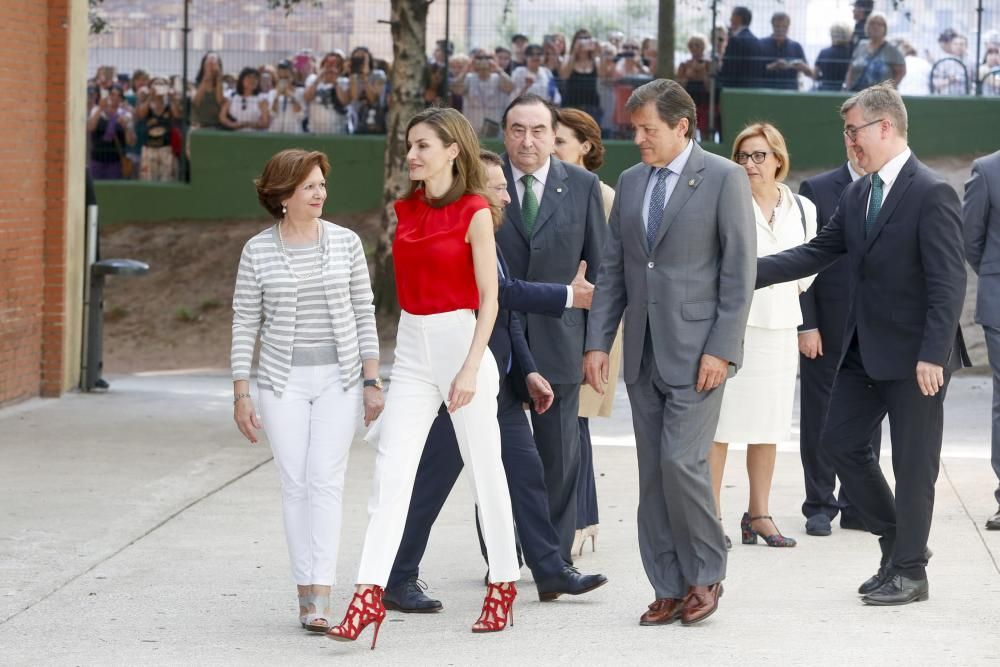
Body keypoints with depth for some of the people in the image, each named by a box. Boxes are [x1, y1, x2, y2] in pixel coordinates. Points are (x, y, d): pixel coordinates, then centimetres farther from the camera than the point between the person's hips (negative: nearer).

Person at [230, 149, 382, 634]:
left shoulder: (345, 243, 2)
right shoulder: (258, 252, 0)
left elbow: (364, 315, 6)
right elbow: (245, 325, 3)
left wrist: (372, 381, 1)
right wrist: (241, 394, 0)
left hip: (339, 377, 0)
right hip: (283, 381, 0)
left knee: (326, 480, -9)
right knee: (294, 484, 0)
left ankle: (320, 597, -13)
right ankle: (306, 592, 7)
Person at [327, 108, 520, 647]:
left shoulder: (475, 213, -8)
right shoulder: (406, 209, 9)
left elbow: (489, 299, -10)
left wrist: (470, 369, -18)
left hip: (462, 340, -5)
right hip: (412, 349, 5)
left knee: (485, 471, 6)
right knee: (390, 472, -5)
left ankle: (503, 583, 20)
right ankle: (369, 594, -10)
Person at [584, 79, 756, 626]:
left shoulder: (723, 179, -5)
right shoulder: (631, 181, 13)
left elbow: (739, 272, -8)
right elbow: (612, 269, 14)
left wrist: (722, 350, -14)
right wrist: (597, 342, 6)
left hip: (696, 351, -6)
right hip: (643, 352, 6)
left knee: (682, 462, -14)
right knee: (652, 473, 5)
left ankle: (706, 576, 4)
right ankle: (669, 589, 12)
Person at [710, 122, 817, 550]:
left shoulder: (802, 210, 10)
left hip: (780, 329, 5)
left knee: (769, 426, 9)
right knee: (718, 424, -5)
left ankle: (759, 514, 18)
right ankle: (711, 514, 0)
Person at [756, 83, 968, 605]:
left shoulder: (932, 194, -15)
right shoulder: (857, 195, 10)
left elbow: (948, 282, -18)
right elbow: (816, 253, 10)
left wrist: (932, 355, -23)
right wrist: (748, 271, 0)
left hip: (915, 355, -8)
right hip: (865, 349, 8)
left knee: (913, 463, 1)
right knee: (841, 441, 10)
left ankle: (909, 572, 12)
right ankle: (897, 541, 25)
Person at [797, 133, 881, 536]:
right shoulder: (817, 191, -2)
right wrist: (807, 325, -9)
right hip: (827, 330, -2)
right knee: (820, 420, 5)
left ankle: (857, 507, 17)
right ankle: (820, 507, 14)